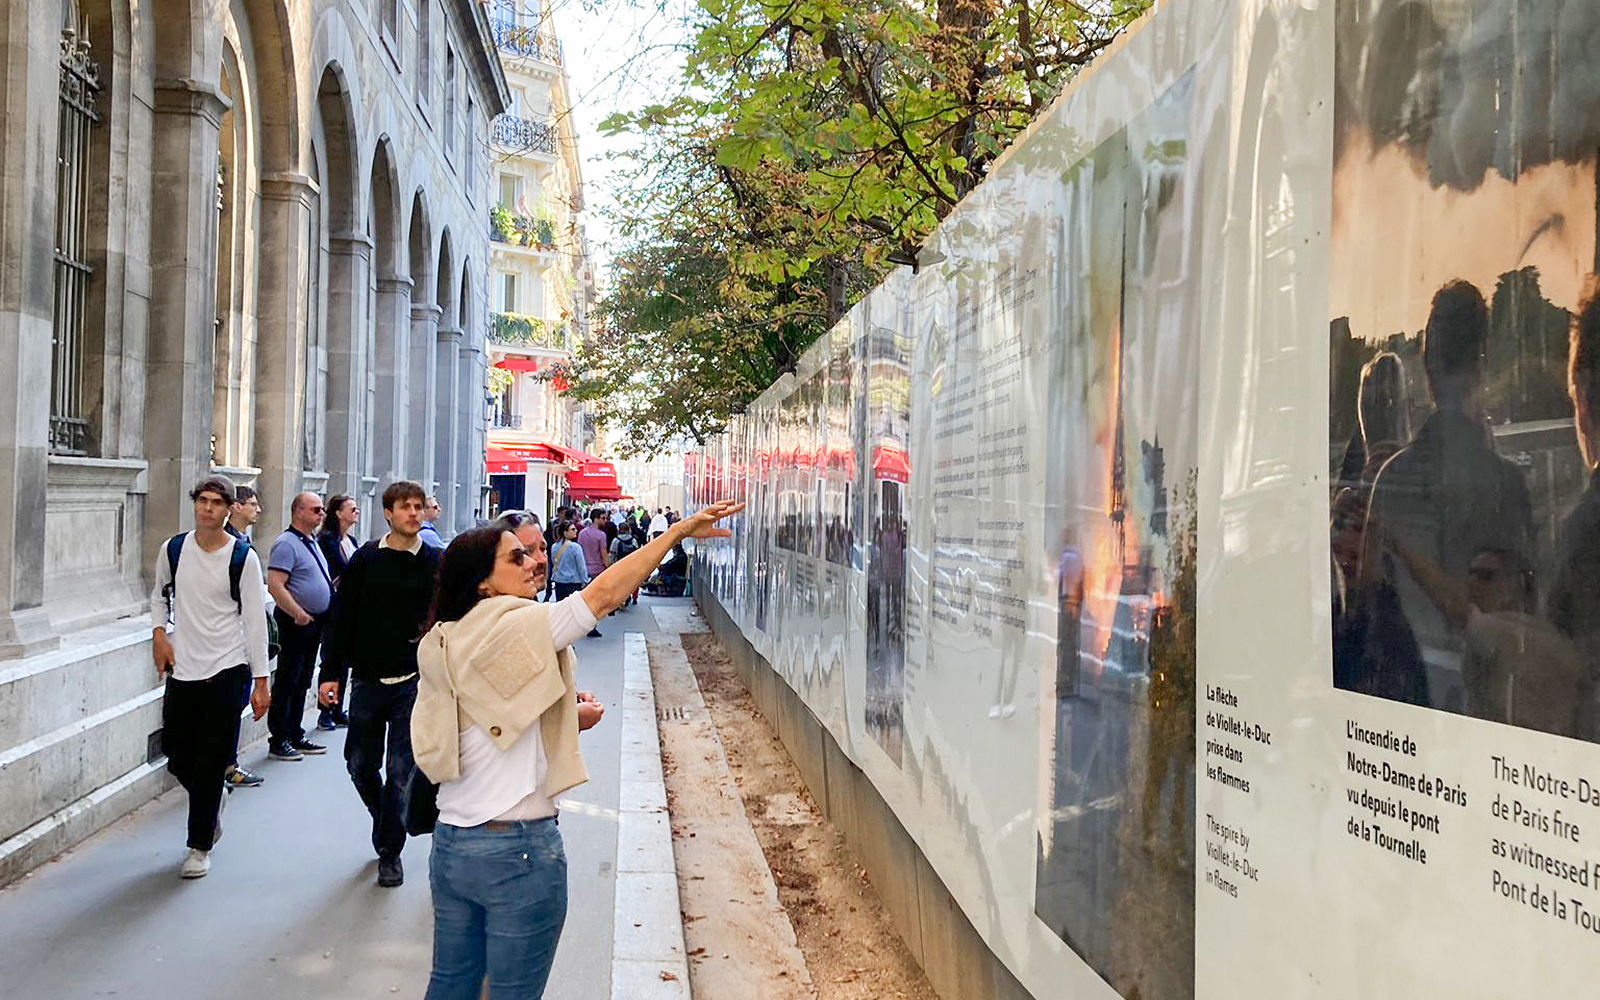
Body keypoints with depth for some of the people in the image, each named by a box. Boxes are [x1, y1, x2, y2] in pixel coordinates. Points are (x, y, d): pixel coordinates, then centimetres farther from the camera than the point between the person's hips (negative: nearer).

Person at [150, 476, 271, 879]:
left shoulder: (243, 557, -7)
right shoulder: (173, 550, 3)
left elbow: (255, 620, -5)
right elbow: (160, 595, 21)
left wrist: (260, 680, -6)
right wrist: (159, 632, 1)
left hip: (227, 671, -4)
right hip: (182, 670, 4)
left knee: (210, 765, -1)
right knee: (177, 757, 10)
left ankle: (200, 847, 12)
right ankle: (212, 805, 40)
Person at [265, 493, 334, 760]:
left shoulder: (312, 542, 16)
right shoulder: (286, 544, -14)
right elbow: (275, 585, -23)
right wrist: (299, 614, -21)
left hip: (314, 622, 9)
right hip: (295, 622, -9)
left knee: (302, 682, 15)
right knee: (287, 683, -4)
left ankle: (296, 736, 23)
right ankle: (278, 741, 2)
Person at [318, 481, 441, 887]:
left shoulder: (435, 564, -1)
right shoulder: (365, 559, 2)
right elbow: (344, 619, 4)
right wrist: (331, 673, -2)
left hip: (412, 683, -2)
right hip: (367, 680, 2)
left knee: (400, 771, -1)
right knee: (360, 765, 10)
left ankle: (391, 852, 13)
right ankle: (385, 821, 36)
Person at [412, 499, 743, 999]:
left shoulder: (440, 645, 8)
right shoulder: (514, 629, -16)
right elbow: (603, 592, -18)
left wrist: (562, 718, 10)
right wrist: (681, 530, -14)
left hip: (451, 843, 8)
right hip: (519, 850, -8)